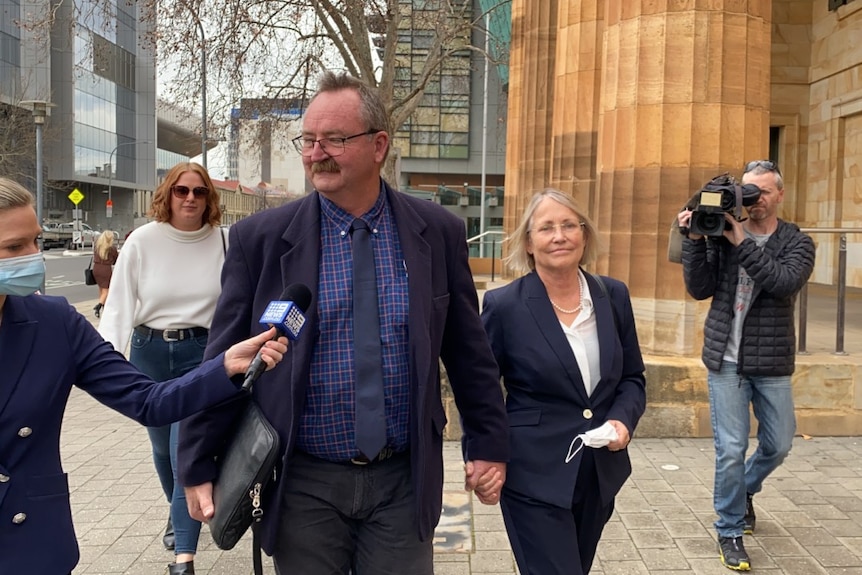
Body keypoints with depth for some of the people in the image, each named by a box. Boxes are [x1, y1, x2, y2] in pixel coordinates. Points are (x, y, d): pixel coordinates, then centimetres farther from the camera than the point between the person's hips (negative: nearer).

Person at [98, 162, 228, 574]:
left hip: (201, 354, -2)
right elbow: (119, 305, -6)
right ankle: (179, 513, 48)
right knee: (162, 447, 20)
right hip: (149, 353, 3)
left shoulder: (222, 243, -6)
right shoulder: (142, 241, -4)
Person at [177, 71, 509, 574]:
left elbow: (469, 351, 3)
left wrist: (490, 443, 5)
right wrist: (199, 467, 1)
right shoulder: (260, 238, -7)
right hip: (303, 482, 0)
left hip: (404, 480, 1)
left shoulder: (439, 232, -3)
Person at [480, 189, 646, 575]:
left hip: (600, 474, 5)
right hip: (534, 477, -5)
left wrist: (623, 419, -8)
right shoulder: (504, 305, -12)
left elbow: (632, 377, 10)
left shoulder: (613, 296, 1)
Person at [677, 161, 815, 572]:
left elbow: (786, 282, -22)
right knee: (731, 449, 0)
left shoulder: (797, 243, -1)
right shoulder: (722, 234, 1)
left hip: (772, 364, 1)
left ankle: (744, 490, 44)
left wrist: (742, 243, -25)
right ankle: (730, 531, 17)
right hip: (725, 361, -1)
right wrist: (694, 240, -16)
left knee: (778, 446, 14)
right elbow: (699, 290, -6)